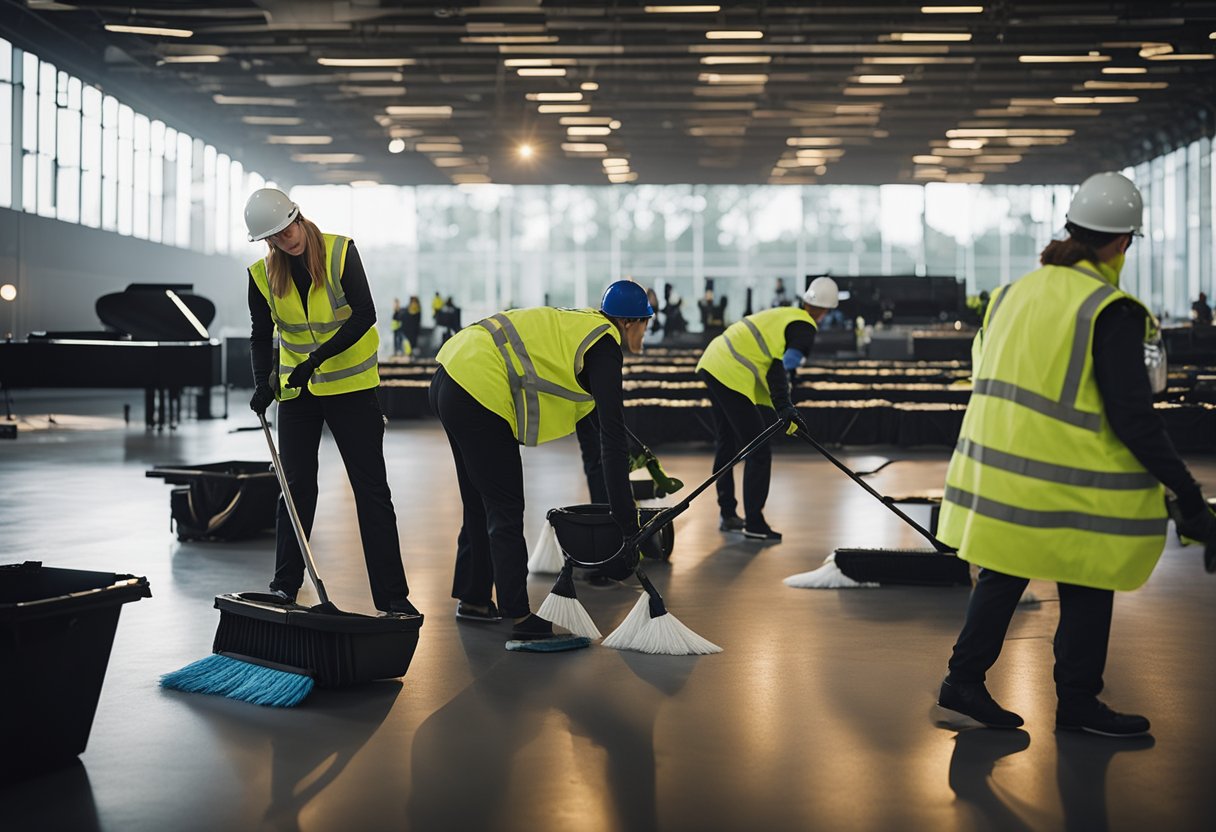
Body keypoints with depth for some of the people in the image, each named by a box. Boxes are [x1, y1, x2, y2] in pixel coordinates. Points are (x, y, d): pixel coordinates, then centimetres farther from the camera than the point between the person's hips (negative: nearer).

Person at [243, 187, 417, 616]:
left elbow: (364, 316, -19)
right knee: (297, 487, 7)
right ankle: (285, 587, 19)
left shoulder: (341, 252, -15)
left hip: (352, 385, -2)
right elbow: (261, 337, 1)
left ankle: (392, 594, 1)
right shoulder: (263, 274, -6)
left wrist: (317, 359, -27)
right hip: (297, 389, 3)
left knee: (372, 488, -1)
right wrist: (264, 382, -16)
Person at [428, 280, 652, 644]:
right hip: (481, 392, -10)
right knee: (506, 511, 0)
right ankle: (519, 617, 4)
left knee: (481, 504, 22)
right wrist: (626, 519, -12)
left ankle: (472, 599, 34)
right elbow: (612, 437, -14)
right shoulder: (605, 346, -9)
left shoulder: (582, 324, 19)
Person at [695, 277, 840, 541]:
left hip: (711, 363, 10)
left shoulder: (783, 314, 19)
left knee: (727, 444, 21)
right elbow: (779, 369, -19)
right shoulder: (805, 329, -6)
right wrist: (785, 409, -20)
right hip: (732, 377, -9)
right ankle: (753, 524, 3)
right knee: (758, 452, -1)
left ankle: (728, 514, 32)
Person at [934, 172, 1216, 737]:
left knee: (1003, 575, 17)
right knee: (1087, 591, 9)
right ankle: (1076, 703, 19)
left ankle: (964, 680, 21)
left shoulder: (1016, 291, 7)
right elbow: (1133, 418, -19)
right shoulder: (1110, 312, -16)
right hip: (1071, 489, -7)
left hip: (999, 470, 7)